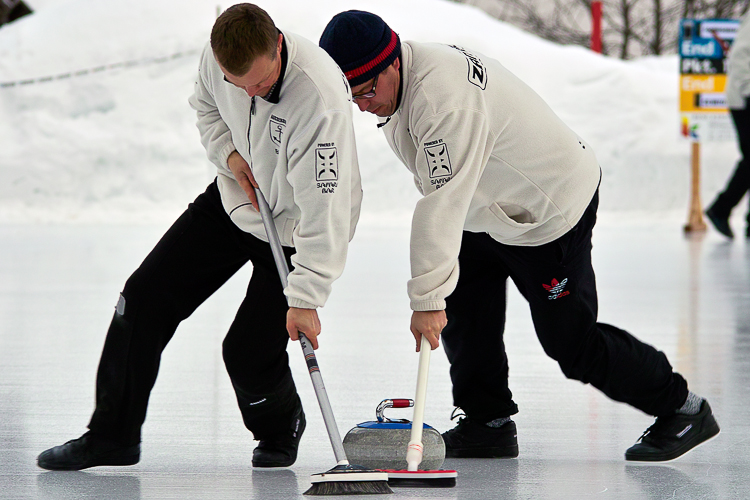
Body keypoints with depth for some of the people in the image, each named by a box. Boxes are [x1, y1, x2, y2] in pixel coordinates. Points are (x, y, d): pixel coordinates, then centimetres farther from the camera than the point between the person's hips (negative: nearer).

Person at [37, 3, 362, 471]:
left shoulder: (320, 95, -38)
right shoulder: (219, 55, -18)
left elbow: (324, 206, -37)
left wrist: (305, 299, -39)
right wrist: (230, 153, -11)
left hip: (294, 228, -6)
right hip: (235, 200, 6)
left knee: (248, 352, -11)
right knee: (145, 295, 0)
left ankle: (280, 429, 24)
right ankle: (111, 435, 11)